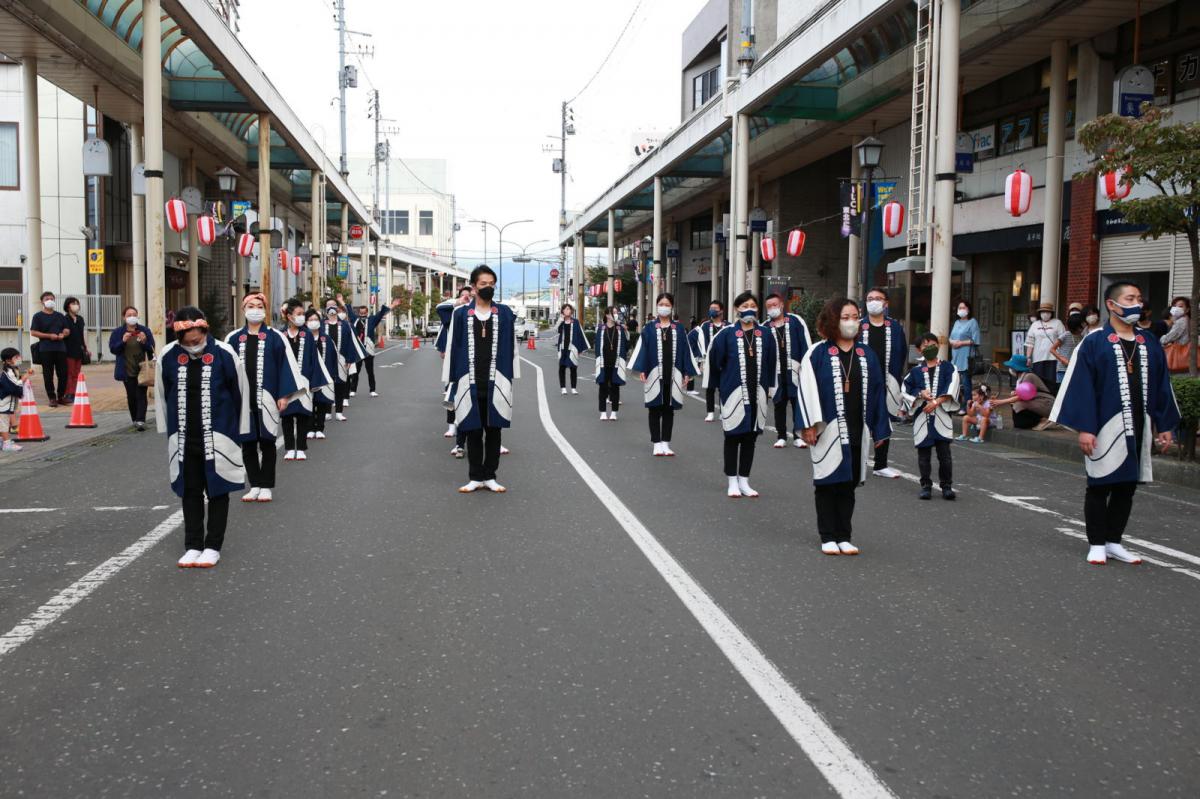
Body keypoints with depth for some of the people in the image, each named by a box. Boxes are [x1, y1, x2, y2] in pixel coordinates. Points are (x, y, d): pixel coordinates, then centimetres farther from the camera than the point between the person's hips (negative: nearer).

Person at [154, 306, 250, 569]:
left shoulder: (224, 355, -12)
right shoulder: (168, 357, -6)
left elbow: (240, 393, -3)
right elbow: (161, 395, 8)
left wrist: (237, 432, 2)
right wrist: (167, 430, 11)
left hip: (218, 439, -2)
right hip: (184, 438, 3)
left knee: (217, 492, 6)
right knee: (190, 492, 10)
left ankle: (213, 546, 16)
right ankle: (192, 546, 20)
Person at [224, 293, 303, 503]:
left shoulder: (275, 337, 0)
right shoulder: (233, 338, 7)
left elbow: (285, 365, -2)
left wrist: (284, 395, -8)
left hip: (266, 399, -3)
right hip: (242, 398, 3)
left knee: (267, 442, 3)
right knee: (247, 443, 7)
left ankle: (266, 486, 11)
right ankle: (254, 485, 17)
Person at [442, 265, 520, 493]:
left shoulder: (505, 313, 4)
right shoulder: (461, 314, 2)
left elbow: (511, 348, 5)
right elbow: (452, 349, 3)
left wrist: (511, 380, 2)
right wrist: (452, 381, -1)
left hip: (495, 384, 0)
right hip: (470, 384, 0)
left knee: (493, 430, 7)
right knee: (473, 431, 7)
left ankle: (489, 477, 16)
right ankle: (475, 477, 15)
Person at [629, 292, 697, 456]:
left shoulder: (679, 329, 7)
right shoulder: (649, 329, 3)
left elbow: (685, 350, 7)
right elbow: (642, 349, -1)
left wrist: (686, 372, 1)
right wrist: (641, 370, -11)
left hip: (673, 375, 2)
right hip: (654, 374, -1)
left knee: (669, 410, 7)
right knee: (655, 409, 4)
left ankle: (665, 443, 13)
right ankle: (656, 443, 11)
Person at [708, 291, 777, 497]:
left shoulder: (766, 334, 4)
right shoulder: (726, 334, -6)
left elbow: (772, 363, 11)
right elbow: (715, 361, 3)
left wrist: (769, 388, 11)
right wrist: (722, 385, 11)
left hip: (757, 394, 3)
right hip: (734, 393, -3)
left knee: (750, 438, 9)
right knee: (733, 437, 5)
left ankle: (744, 481, 17)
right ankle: (732, 482, 12)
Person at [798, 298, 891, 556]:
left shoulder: (866, 354, 9)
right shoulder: (818, 353, -4)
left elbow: (877, 392, 10)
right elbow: (807, 390, -7)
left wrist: (880, 429, 8)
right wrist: (809, 426, -13)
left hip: (857, 432, 4)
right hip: (828, 431, -4)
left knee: (848, 485, 9)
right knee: (827, 484, 3)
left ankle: (844, 536, 16)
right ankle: (828, 537, 11)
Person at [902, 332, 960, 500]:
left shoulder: (948, 368, 7)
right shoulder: (915, 371, 11)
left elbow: (951, 390, -4)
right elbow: (905, 390, 8)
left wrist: (936, 401, -14)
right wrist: (920, 394, -9)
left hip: (942, 417, -2)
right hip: (922, 416, 2)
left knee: (944, 453, -4)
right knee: (924, 454, 4)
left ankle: (946, 486, 4)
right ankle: (926, 486, 12)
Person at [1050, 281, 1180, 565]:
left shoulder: (1150, 345, 9)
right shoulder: (1094, 344, -7)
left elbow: (1162, 388, 13)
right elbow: (1081, 388, -10)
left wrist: (1164, 425, 8)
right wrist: (1084, 429, -15)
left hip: (1138, 428, 5)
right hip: (1106, 428, -5)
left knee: (1127, 487, 11)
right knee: (1100, 486, 4)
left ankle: (1114, 542, 22)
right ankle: (1097, 545, 13)